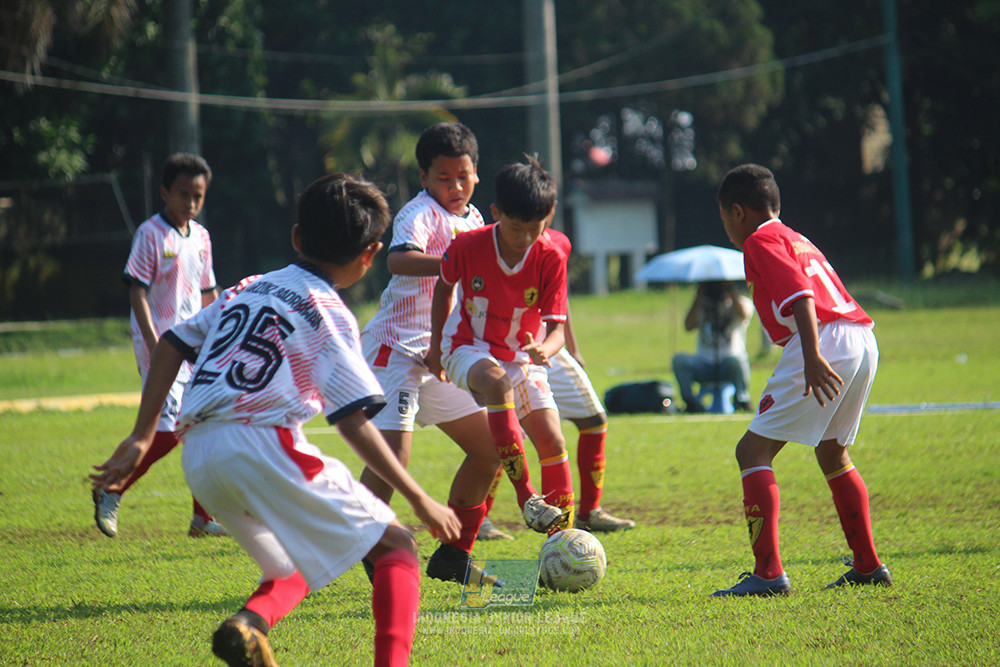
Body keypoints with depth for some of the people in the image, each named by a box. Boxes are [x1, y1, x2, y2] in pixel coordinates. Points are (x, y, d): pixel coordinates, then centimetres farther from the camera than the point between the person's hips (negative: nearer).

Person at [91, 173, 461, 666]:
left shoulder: (249, 289, 22)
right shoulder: (329, 313, 2)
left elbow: (171, 343, 21)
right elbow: (353, 423, -6)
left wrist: (141, 438, 24)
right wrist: (420, 500, -2)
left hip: (197, 456, 7)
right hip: (263, 442, -6)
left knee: (294, 566, 24)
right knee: (395, 545, 4)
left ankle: (251, 621, -9)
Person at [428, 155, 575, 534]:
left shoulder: (550, 259, -16)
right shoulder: (468, 247, -17)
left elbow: (556, 327, -17)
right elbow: (445, 285, 5)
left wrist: (543, 350, -40)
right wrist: (436, 343, 5)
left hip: (521, 356, 3)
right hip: (468, 348, -3)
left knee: (551, 439, -8)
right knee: (496, 382, -37)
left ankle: (562, 537, 4)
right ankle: (523, 492, -40)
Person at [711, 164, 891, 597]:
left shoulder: (761, 242, 0)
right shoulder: (798, 240, 28)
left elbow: (800, 295, -15)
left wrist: (812, 357, -26)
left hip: (825, 344, -9)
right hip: (863, 341, 9)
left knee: (753, 451, -7)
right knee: (831, 452, 27)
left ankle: (768, 573, -17)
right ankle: (868, 566, 29)